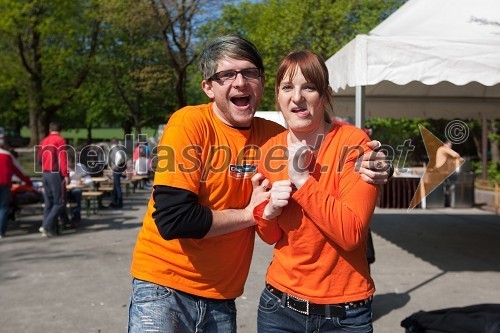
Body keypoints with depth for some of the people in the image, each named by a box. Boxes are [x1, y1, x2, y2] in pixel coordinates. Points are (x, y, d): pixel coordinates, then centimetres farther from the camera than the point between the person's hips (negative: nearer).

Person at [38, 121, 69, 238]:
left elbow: (40, 158, 17)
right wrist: (66, 175, -16)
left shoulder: (43, 141, 12)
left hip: (45, 174, 7)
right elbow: (63, 159, -16)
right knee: (59, 202, -2)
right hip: (56, 174, -7)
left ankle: (48, 228, 10)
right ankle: (47, 226, -12)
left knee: (48, 202, 11)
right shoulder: (60, 140, -9)